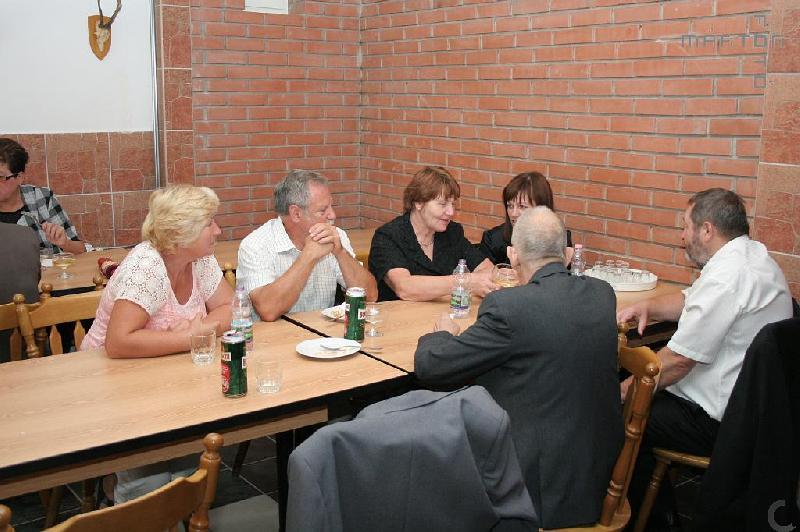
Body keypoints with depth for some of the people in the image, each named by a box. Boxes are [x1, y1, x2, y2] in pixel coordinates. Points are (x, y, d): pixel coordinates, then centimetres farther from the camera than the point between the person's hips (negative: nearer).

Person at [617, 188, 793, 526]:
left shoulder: (726, 278, -26)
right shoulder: (752, 255, 7)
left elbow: (678, 359, -23)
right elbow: (692, 300, 20)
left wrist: (626, 391, -11)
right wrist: (648, 307, 3)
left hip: (720, 421, -10)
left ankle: (652, 513, 17)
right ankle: (658, 509, 24)